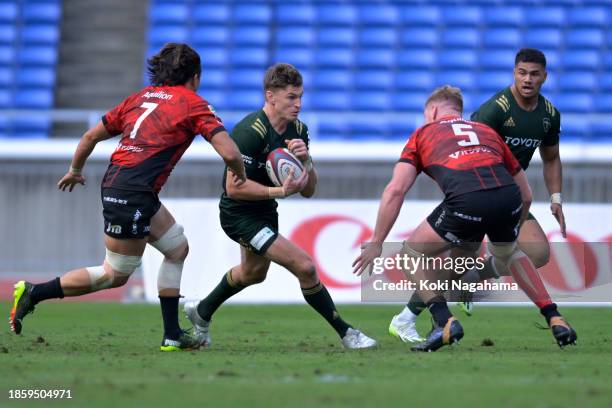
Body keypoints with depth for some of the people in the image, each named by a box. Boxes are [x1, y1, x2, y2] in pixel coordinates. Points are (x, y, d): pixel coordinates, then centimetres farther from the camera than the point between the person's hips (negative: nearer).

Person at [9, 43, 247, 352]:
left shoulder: (141, 97, 17)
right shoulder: (193, 104, -1)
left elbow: (91, 136, 19)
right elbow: (229, 153, -10)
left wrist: (75, 171, 34)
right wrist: (239, 175, 11)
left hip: (114, 183, 8)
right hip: (132, 195, -8)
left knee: (177, 248, 18)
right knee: (115, 275, 3)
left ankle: (172, 335, 18)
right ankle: (33, 293, 1)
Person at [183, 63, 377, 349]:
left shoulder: (298, 130, -4)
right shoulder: (250, 131, -27)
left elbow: (308, 191, -4)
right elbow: (234, 187, -30)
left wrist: (305, 161, -23)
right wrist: (280, 191, -36)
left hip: (265, 212, 10)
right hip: (239, 215, -10)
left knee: (253, 273, 33)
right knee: (305, 266, -19)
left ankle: (201, 313, 56)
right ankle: (345, 333, -7)